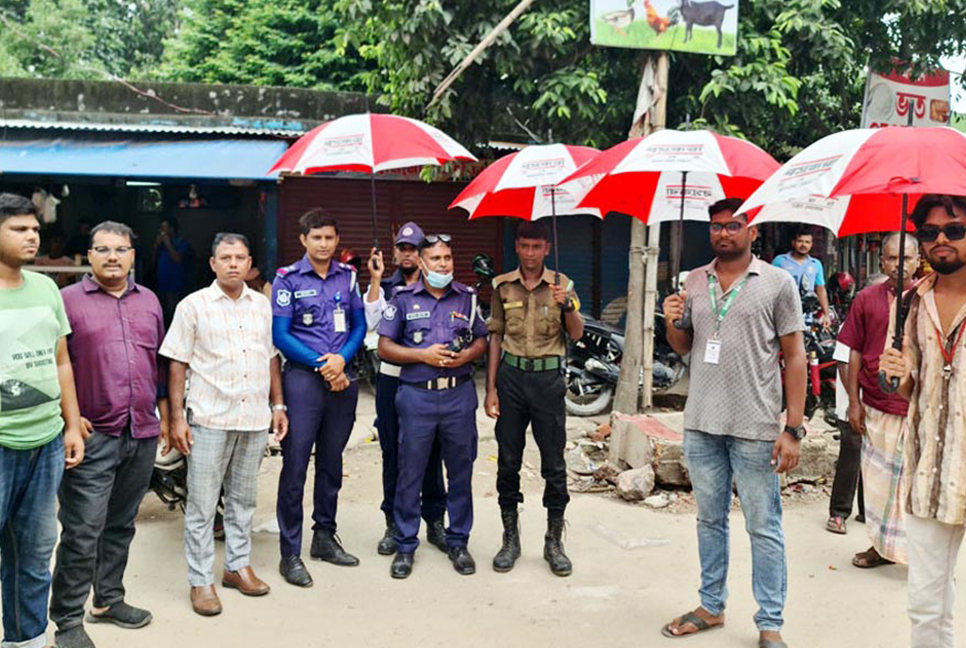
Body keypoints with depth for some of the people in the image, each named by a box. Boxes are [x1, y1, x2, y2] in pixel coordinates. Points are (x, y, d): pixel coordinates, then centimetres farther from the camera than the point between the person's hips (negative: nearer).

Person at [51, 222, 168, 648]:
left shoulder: (148, 301, 13)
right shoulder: (68, 300, -3)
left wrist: (163, 413, 17)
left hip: (143, 435, 5)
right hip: (93, 436, -5)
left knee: (121, 526, 16)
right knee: (83, 533, -4)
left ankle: (108, 600, 30)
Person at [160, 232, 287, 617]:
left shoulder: (262, 305, 10)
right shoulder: (193, 306, -2)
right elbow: (177, 364, -4)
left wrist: (277, 405, 12)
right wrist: (177, 417, -9)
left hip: (255, 418, 4)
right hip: (209, 418, -4)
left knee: (243, 498, 14)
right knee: (202, 504, 1)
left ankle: (238, 566, 28)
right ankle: (201, 581, 11)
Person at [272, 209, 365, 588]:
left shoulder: (348, 276, 9)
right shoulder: (288, 278, -2)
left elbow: (359, 325, 10)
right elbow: (280, 335, -6)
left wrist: (341, 359, -8)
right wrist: (321, 365, -12)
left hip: (342, 377, 4)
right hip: (303, 377, -4)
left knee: (332, 461, 13)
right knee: (295, 464, -4)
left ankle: (324, 537, 27)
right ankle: (289, 553, 4)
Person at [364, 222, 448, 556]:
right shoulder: (383, 288, 8)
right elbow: (371, 324, -9)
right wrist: (376, 280, -12)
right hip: (392, 377, 1)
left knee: (431, 451, 5)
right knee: (393, 452, 7)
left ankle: (435, 521, 18)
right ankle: (394, 524, 18)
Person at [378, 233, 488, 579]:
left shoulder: (468, 297, 10)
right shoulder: (403, 298, 3)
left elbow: (482, 340, 14)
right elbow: (384, 347, 1)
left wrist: (467, 355, -8)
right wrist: (423, 355, -11)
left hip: (459, 394, 2)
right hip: (417, 395, -2)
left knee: (461, 470, 8)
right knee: (410, 472, 2)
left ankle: (458, 541, 22)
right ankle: (405, 545, 16)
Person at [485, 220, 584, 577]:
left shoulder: (561, 283, 2)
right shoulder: (502, 285, 6)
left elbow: (576, 334, -4)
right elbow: (495, 336, 8)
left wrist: (567, 305, -24)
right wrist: (491, 387, 3)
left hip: (548, 377, -1)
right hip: (511, 376, 2)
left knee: (553, 463, 3)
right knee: (508, 461, 7)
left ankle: (554, 541, 16)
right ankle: (511, 539, 20)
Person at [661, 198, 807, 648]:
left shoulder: (777, 283, -4)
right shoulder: (694, 282, 9)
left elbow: (794, 356, -4)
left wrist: (793, 429, -10)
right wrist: (672, 323, -6)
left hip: (754, 429, -4)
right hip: (701, 424, 5)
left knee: (764, 528, 3)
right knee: (710, 520, 16)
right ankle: (711, 607, 31)